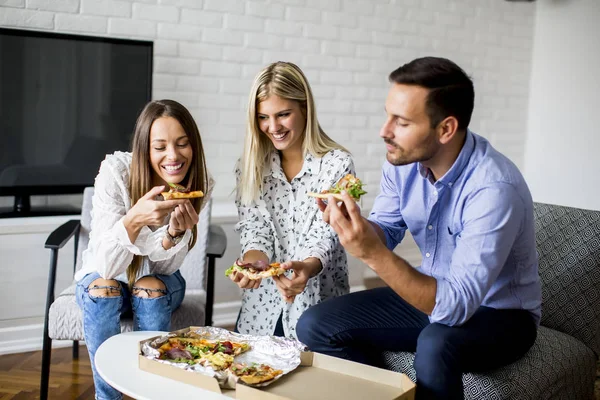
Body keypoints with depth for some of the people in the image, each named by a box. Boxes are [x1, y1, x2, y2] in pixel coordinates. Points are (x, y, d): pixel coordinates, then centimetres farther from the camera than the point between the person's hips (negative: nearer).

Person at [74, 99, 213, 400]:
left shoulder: (199, 184, -18)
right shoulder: (115, 172, -26)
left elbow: (165, 267, -15)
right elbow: (107, 268, -29)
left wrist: (176, 231, -37)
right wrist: (133, 219, -48)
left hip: (157, 281, 1)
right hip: (103, 277, -1)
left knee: (151, 289, -31)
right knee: (103, 291, -33)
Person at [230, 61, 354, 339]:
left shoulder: (337, 165, -9)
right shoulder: (250, 166, 3)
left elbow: (325, 237, -14)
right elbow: (254, 231, -2)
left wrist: (307, 267, -36)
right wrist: (252, 263, -24)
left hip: (317, 303, -3)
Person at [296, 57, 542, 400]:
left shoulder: (494, 188, -31)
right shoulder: (403, 159, -11)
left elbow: (456, 305, -35)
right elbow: (385, 233, 3)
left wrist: (373, 254, -43)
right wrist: (354, 224, -19)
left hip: (499, 313, -6)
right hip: (434, 293, 6)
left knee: (436, 346, -38)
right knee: (315, 326, -6)